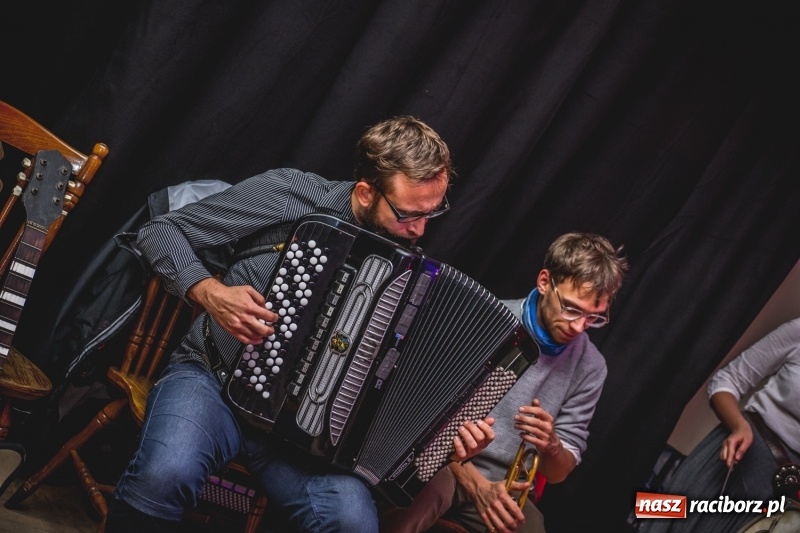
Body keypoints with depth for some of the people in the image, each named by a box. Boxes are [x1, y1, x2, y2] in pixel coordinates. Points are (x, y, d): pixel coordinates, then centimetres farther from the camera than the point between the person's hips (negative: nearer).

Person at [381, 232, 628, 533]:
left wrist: (551, 447, -19)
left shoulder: (590, 367, 1)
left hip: (503, 487, 4)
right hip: (444, 463, -4)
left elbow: (558, 473, 5)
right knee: (431, 487, -37)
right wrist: (477, 485, -22)